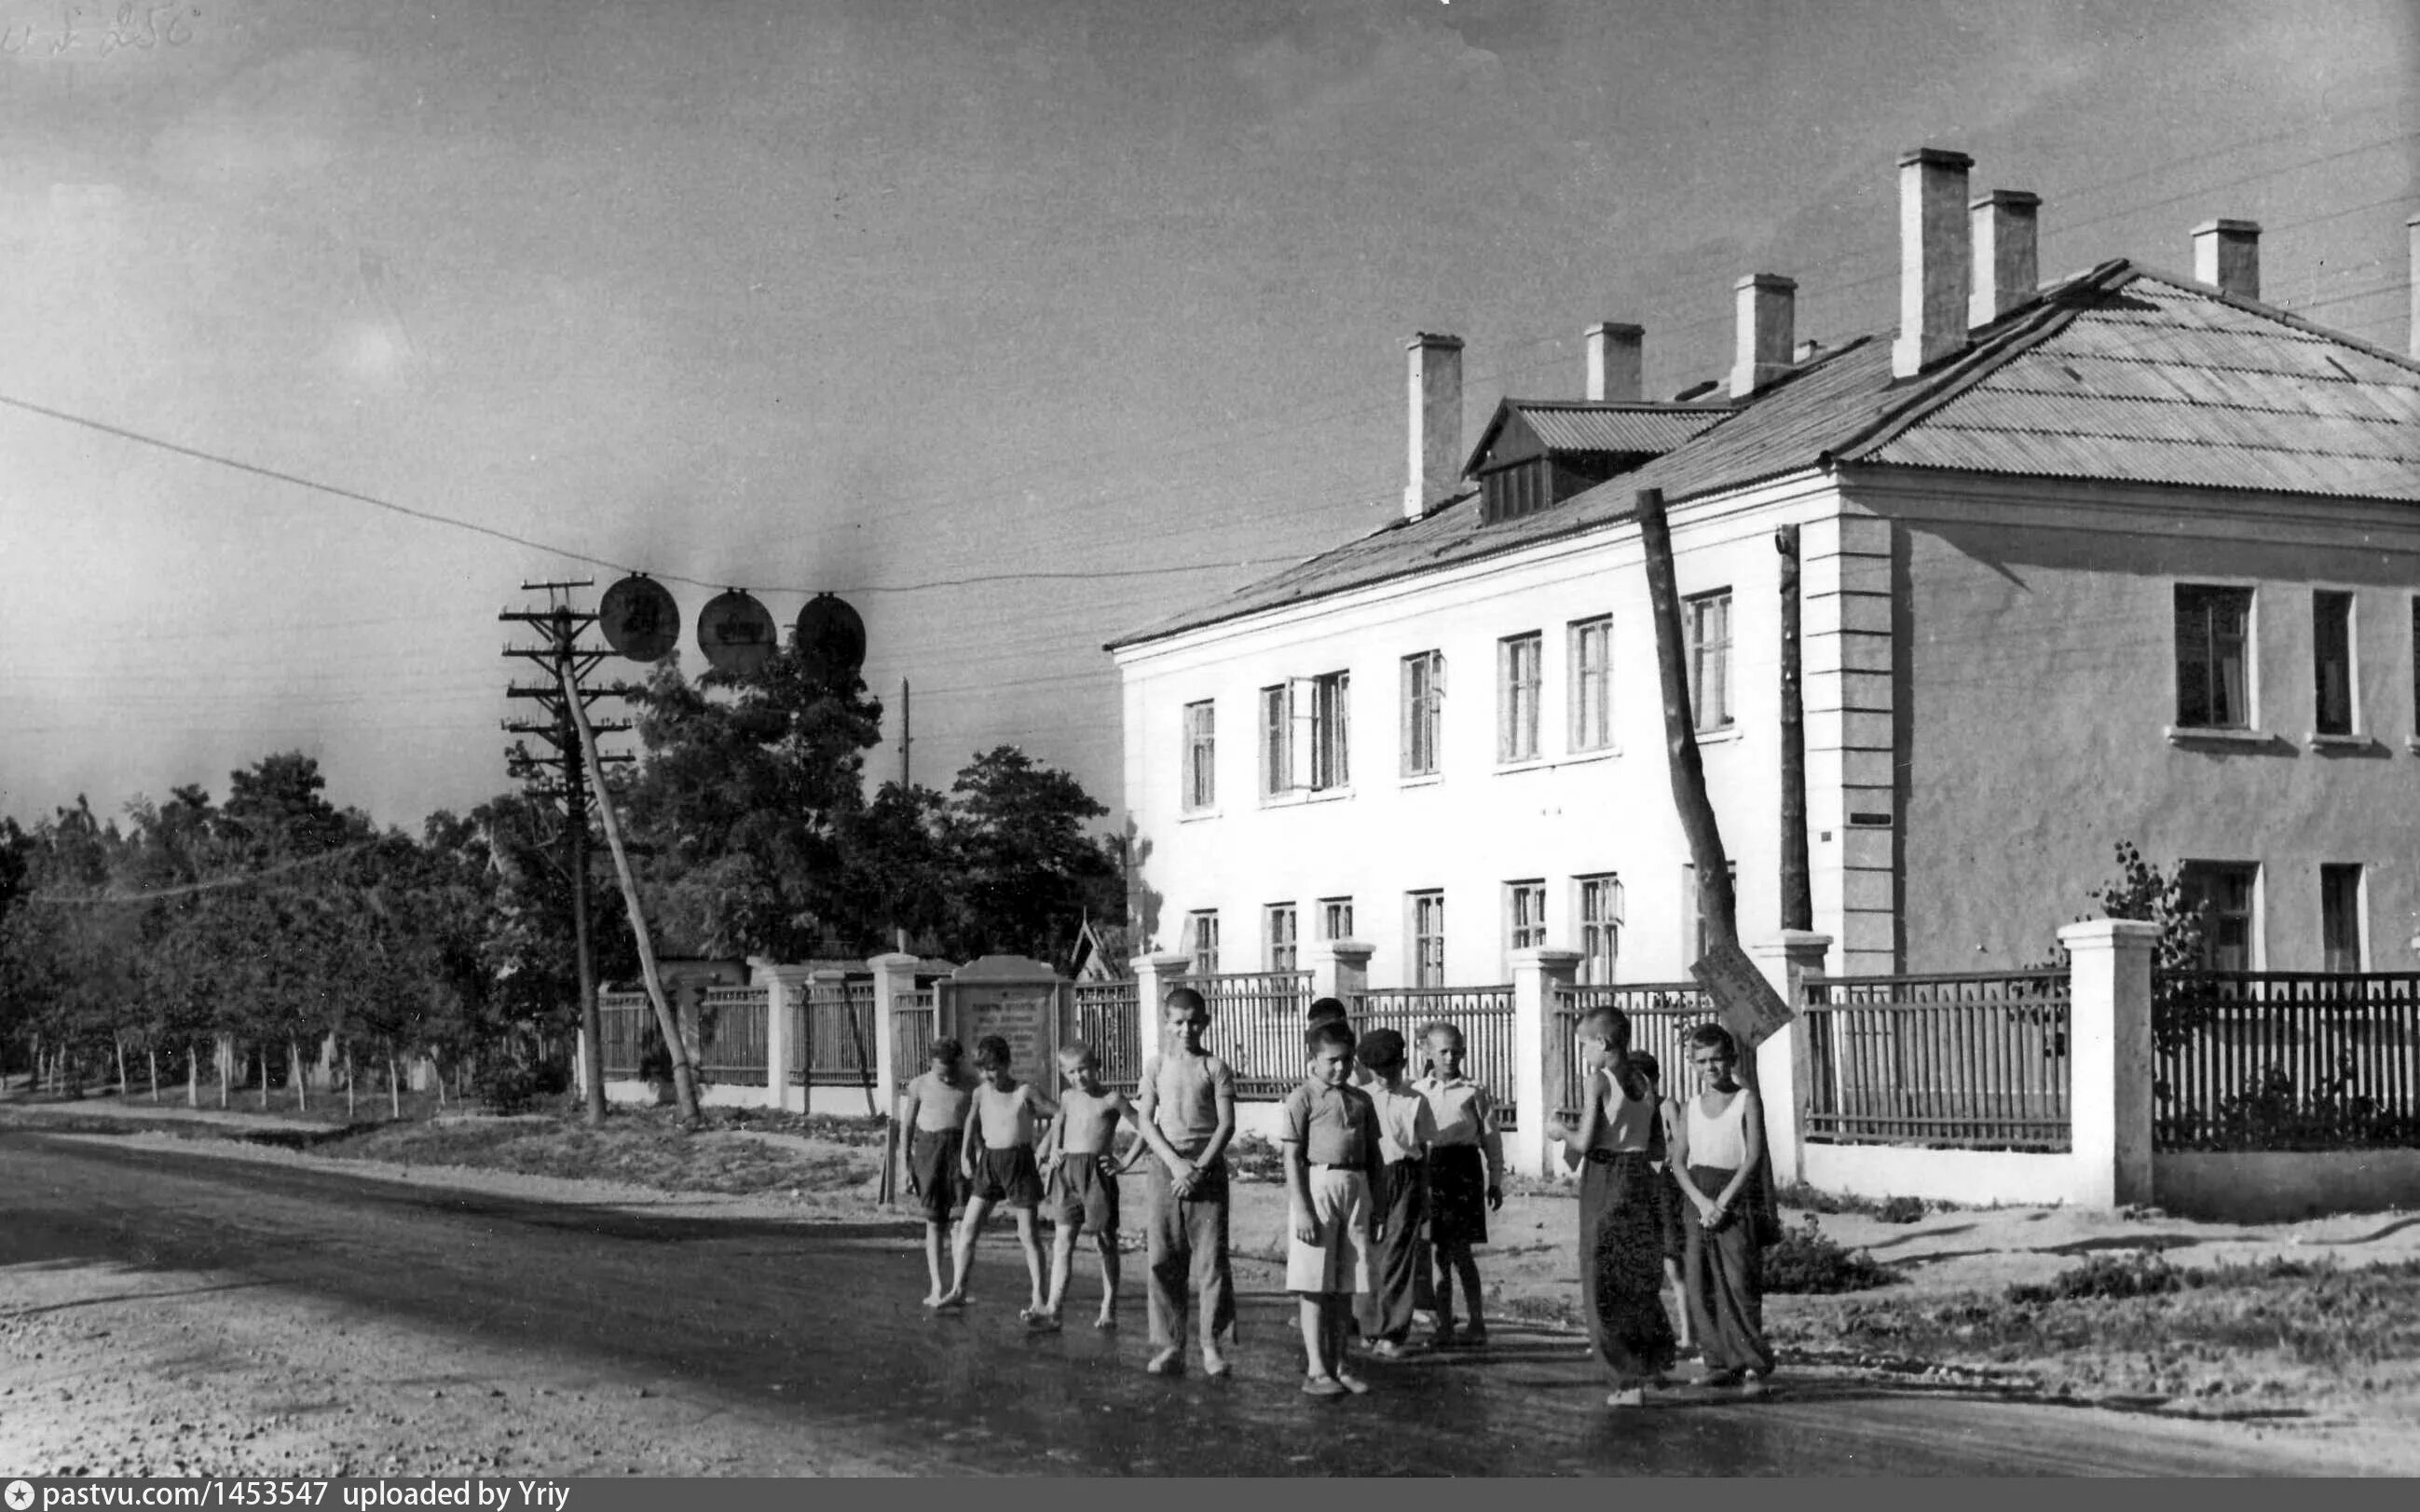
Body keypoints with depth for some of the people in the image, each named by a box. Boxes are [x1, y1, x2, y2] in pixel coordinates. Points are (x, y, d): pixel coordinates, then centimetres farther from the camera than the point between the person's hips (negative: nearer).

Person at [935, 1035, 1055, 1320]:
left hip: (1019, 1161, -5)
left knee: (1027, 1234, -1)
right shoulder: (981, 1093, 4)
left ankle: (1039, 1299, 4)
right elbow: (973, 1119, 23)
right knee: (968, 1227, 1)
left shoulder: (1025, 1092, -10)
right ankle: (958, 1290, 10)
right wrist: (966, 1154, 21)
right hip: (989, 1162, 5)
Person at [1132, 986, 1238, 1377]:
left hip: (1207, 1167, -2)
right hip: (1167, 1166, 2)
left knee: (1211, 1258, -6)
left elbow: (1226, 1124, -3)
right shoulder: (1156, 1066, 8)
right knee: (1162, 1260, 0)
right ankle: (1168, 1347, 6)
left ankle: (1214, 1347, -1)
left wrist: (1200, 1167, -13)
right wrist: (1175, 1163, -10)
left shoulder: (1214, 1068, 3)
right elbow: (1146, 1122, 2)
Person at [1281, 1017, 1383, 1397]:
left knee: (1345, 1286, 9)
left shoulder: (1361, 1100, 13)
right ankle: (1316, 1370, -1)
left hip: (1355, 1188, 5)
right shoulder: (1302, 1098, -4)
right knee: (1315, 1286, -3)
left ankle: (1338, 1365, 16)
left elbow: (1373, 1155, 18)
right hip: (1317, 1185, -5)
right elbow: (1292, 1157, -8)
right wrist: (1302, 1208, -15)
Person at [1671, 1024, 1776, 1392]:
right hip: (1697, 1199, 5)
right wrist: (1701, 1201, -9)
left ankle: (1754, 1365, -9)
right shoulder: (1693, 1106, 12)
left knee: (1739, 1282, -11)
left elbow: (1754, 1156, -8)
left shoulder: (1746, 1100, 0)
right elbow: (1678, 1160, 6)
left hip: (1734, 1195, -5)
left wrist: (1723, 1201, -13)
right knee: (1700, 1285, 1)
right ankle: (1721, 1364, 8)